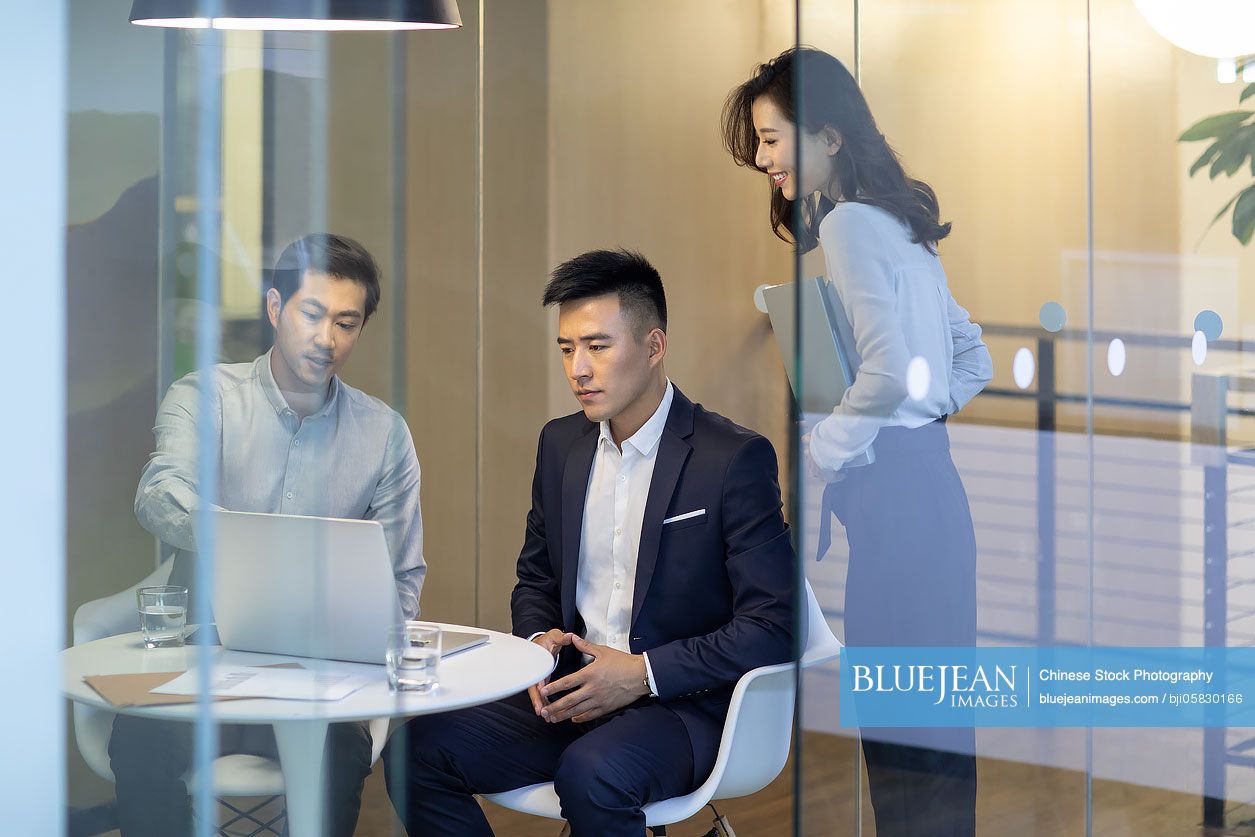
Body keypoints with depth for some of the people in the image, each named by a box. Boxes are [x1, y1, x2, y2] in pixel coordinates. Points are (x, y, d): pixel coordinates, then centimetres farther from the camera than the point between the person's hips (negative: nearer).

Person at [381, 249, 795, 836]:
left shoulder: (735, 458, -9)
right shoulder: (561, 444, 11)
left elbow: (771, 628, -11)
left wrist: (643, 673, -19)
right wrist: (538, 641, 0)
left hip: (680, 706, -6)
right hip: (567, 696, 6)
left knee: (592, 773, -38)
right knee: (417, 747, -17)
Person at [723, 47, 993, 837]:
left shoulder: (850, 222, -11)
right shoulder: (901, 221, 17)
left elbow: (886, 371, -22)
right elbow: (973, 362, 22)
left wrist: (815, 454, -11)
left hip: (885, 486, -10)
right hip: (928, 474, 10)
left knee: (896, 720, -5)